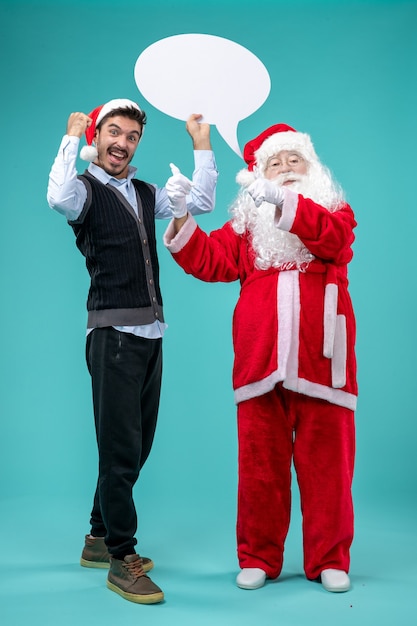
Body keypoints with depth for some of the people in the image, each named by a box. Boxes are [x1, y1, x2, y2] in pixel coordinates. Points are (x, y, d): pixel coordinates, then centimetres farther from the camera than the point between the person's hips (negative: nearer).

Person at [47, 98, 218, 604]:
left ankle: (99, 539, 30)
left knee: (135, 445, 14)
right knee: (121, 448, -5)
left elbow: (200, 202, 13)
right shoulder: (86, 189, -2)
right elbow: (59, 198, -24)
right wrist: (73, 135, -13)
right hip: (113, 334, -7)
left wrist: (201, 145, 12)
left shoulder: (146, 194, 18)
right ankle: (121, 559, 8)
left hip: (150, 334, 7)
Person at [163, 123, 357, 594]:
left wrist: (281, 201, -22)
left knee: (326, 462, 4)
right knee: (260, 462, 5)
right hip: (260, 361, 1)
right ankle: (258, 558, 19)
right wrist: (182, 219, -11)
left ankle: (329, 559, 19)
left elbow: (333, 237, -11)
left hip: (320, 361, -1)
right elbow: (211, 261, 3)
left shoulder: (335, 211, 13)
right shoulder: (245, 224, 17)